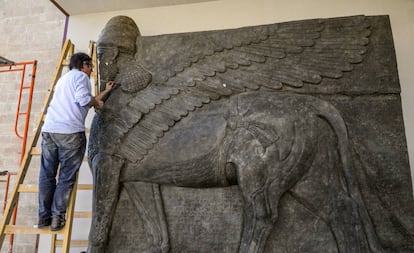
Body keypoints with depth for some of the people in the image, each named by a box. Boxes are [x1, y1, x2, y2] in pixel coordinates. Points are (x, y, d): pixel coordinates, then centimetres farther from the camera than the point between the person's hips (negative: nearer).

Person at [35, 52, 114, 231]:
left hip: (48, 129, 7)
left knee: (47, 175, 10)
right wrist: (97, 103, 6)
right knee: (66, 177, 2)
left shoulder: (64, 78, 30)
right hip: (70, 132, -7)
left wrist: (106, 91, 39)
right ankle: (57, 217, 3)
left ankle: (43, 217, 14)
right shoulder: (81, 76, 5)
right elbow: (83, 99, -14)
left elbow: (87, 101, 31)